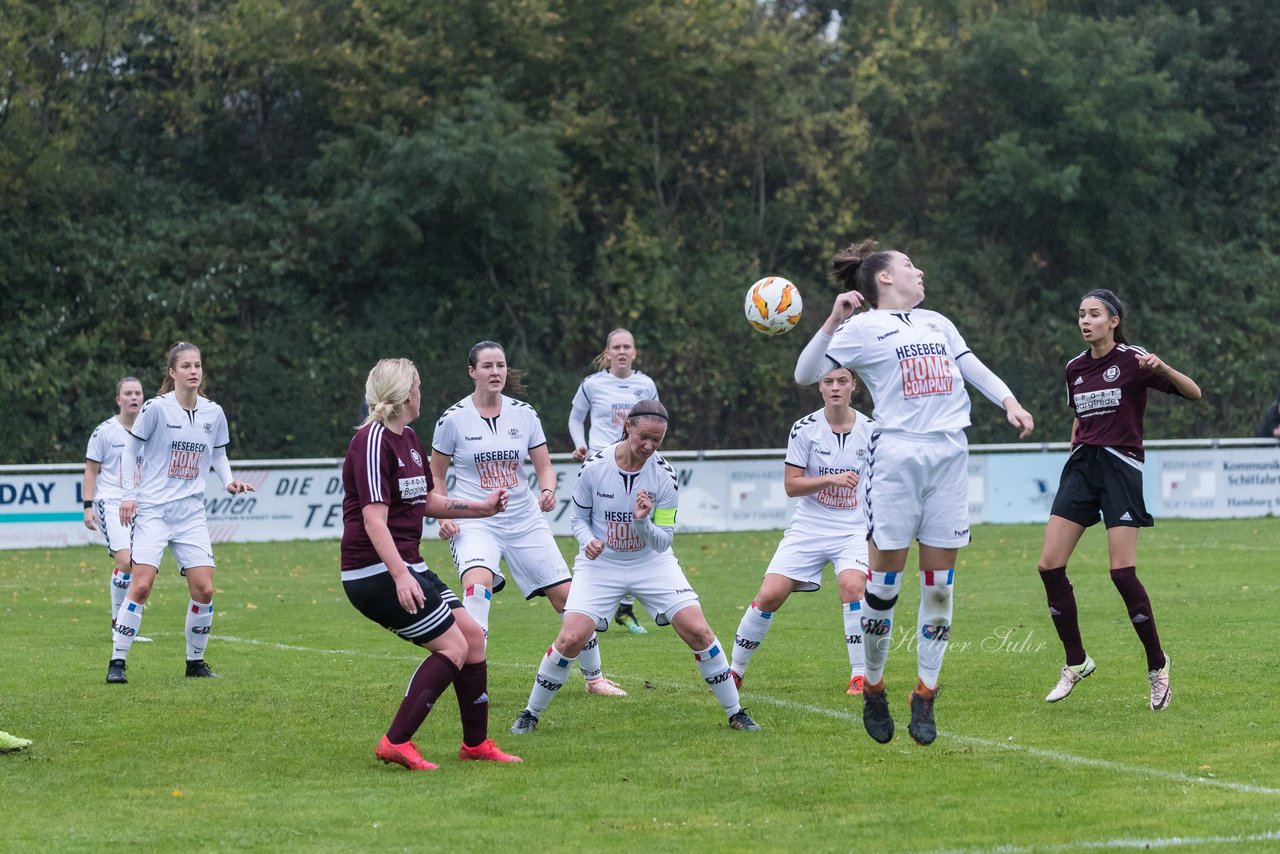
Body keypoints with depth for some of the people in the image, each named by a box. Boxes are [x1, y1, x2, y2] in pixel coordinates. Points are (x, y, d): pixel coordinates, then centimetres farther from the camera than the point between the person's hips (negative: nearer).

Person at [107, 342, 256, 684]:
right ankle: (117, 662, -6)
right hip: (152, 509, -4)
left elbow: (218, 454, 19)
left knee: (204, 589, -3)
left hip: (191, 512, 4)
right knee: (141, 585, -14)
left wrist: (229, 480, 1)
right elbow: (131, 449, 1)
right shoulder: (156, 408, -8)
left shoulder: (213, 412, 5)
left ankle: (195, 661, 13)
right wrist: (128, 495, -4)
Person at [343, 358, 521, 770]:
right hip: (375, 571, -10)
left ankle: (476, 743, 19)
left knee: (472, 635, 9)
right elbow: (374, 519, -24)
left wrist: (482, 507, 32)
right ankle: (396, 743, -14)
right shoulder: (372, 441, -16)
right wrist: (400, 575, -33)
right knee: (452, 646, -14)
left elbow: (426, 500, 31)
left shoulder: (408, 439, 15)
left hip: (406, 566, 10)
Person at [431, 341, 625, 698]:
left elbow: (544, 467, 8)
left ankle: (594, 676, 22)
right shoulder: (453, 419, -4)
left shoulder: (524, 414, 3)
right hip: (475, 521, -3)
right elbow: (435, 475, 7)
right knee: (478, 583, -32)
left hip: (524, 520, 3)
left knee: (568, 596, 1)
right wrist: (443, 517, -7)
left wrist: (547, 490, -13)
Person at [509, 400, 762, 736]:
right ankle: (531, 714, 4)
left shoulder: (663, 475, -14)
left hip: (652, 563, 1)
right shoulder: (594, 468, -15)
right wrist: (588, 540, -22)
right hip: (601, 564, -1)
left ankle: (735, 713, 7)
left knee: (698, 632, -10)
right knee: (571, 639, -17)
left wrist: (643, 522, -32)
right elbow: (578, 518, 0)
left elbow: (663, 541, -11)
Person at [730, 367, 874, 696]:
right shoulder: (804, 429, -5)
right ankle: (735, 671, 10)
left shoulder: (870, 430, -2)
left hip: (853, 529, 0)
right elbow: (791, 484, -7)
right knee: (770, 595, -8)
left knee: (852, 585, -27)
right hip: (808, 527, 0)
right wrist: (831, 479, -20)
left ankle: (861, 675, -17)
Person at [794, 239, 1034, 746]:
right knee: (885, 579, -5)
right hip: (896, 454, -5)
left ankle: (925, 696, 8)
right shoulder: (862, 328, 4)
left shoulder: (936, 322, 21)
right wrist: (833, 321, -14)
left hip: (949, 455, 5)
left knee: (939, 584, 2)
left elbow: (973, 368, 24)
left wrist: (1009, 402, 8)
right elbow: (806, 375, -3)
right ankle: (874, 690, 10)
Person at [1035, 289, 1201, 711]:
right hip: (1081, 465, 6)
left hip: (1121, 466, -6)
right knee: (1050, 565, -4)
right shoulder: (1075, 368, 11)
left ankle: (1157, 665, 3)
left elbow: (1194, 393, -12)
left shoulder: (1132, 360, -7)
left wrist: (1162, 368, -30)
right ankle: (1076, 663, 9)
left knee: (1122, 571, -13)